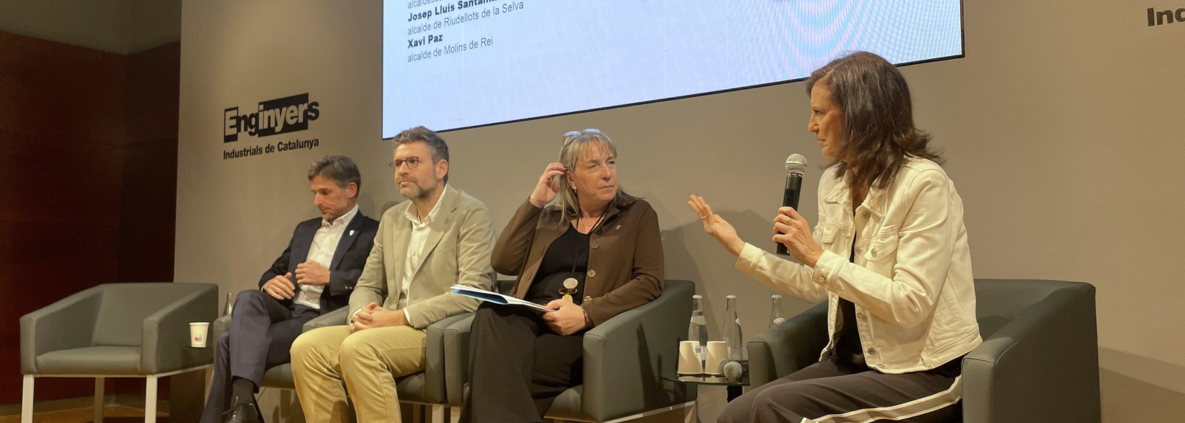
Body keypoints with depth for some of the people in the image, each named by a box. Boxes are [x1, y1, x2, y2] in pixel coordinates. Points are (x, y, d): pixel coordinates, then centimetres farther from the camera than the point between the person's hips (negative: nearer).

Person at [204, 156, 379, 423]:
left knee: (232, 343, -23)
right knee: (248, 299, -29)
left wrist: (329, 277, -15)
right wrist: (270, 283, 1)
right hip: (286, 310, 6)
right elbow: (274, 271, 26)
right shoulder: (305, 229, 25)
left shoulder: (373, 234, 1)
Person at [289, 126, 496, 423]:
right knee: (307, 347, -15)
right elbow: (367, 285, 19)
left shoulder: (471, 214, -4)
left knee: (358, 347, -30)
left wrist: (400, 317, -20)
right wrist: (361, 315, -6)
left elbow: (474, 292, -15)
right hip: (390, 330, 7)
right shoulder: (391, 219, 17)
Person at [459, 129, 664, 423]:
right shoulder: (548, 216, 23)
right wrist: (534, 202, 7)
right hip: (530, 318, 4)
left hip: (585, 331, -4)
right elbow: (503, 263, 11)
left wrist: (586, 313, -14)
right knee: (490, 316, -36)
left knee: (507, 375, -36)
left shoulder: (637, 214, 13)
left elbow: (649, 281, -1)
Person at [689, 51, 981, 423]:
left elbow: (909, 305, -21)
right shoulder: (834, 183, 8)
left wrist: (817, 256, -21)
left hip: (926, 373, -6)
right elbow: (816, 285, 13)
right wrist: (738, 248, 9)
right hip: (854, 360, 7)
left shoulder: (923, 183, -15)